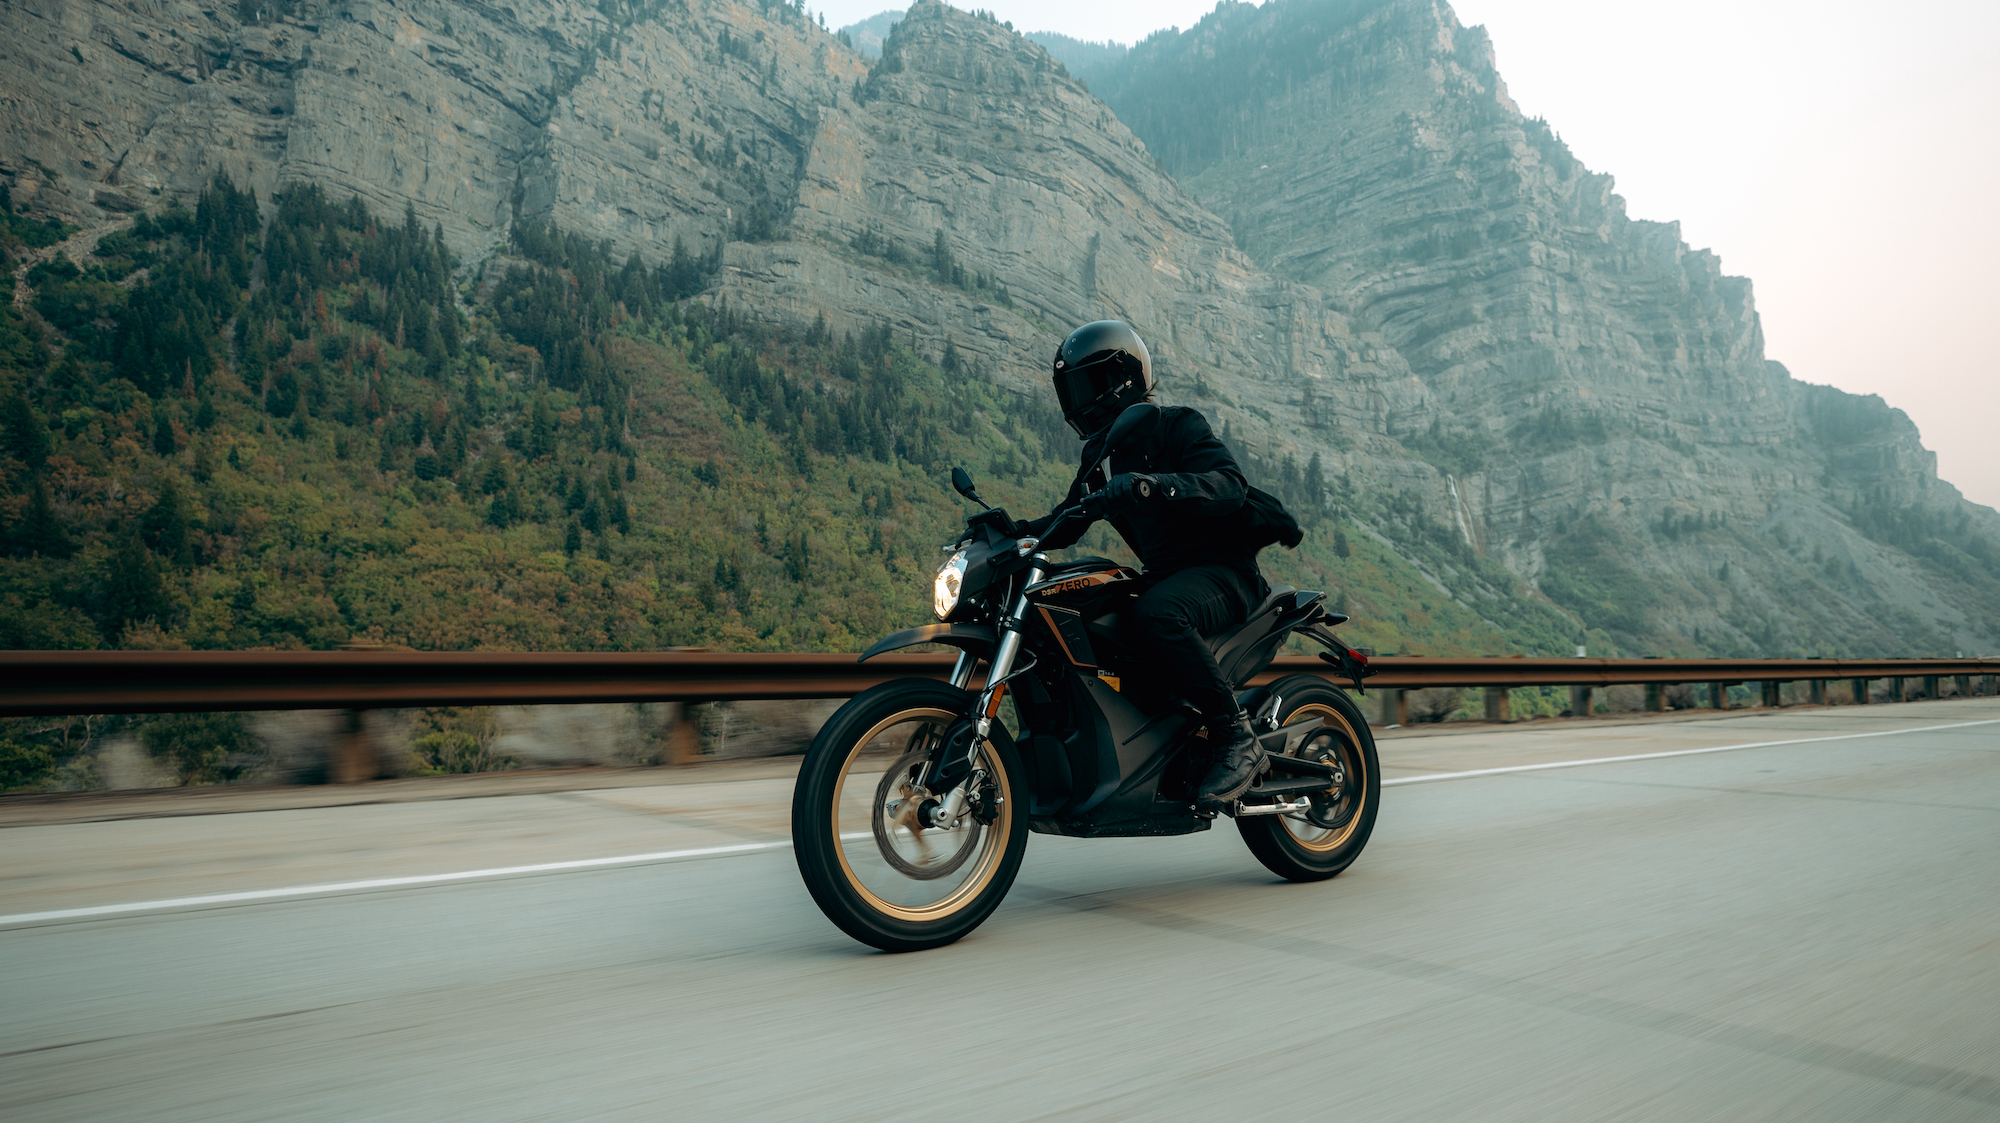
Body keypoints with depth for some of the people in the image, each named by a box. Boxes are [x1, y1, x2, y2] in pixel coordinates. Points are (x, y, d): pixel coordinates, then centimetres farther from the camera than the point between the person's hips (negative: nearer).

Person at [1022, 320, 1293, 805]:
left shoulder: (1177, 425, -6)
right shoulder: (1099, 455, 17)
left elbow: (1229, 485, -24)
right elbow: (1066, 524, 20)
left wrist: (1149, 485, -40)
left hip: (1223, 570, -8)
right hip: (1163, 575, 8)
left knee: (1153, 616, -39)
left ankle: (1237, 737, -28)